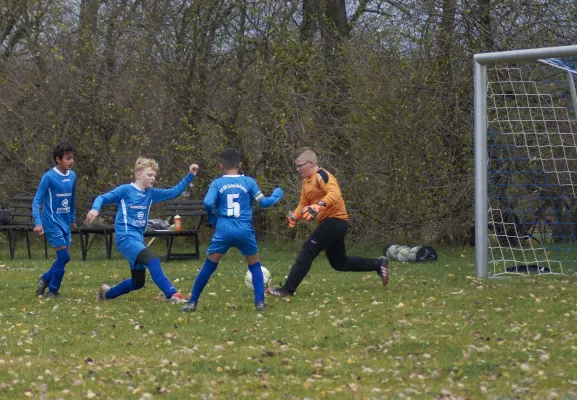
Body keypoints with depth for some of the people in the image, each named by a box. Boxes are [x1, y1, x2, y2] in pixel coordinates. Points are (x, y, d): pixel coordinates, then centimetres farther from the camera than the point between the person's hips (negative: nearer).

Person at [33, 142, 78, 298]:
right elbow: (37, 201, -13)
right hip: (52, 222, -7)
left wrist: (73, 219, 25)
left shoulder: (72, 176, 5)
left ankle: (45, 279, 31)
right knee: (64, 256, -10)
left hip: (65, 223, 7)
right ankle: (52, 291, 4)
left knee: (64, 257, 8)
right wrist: (38, 223, -22)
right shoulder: (49, 177, -14)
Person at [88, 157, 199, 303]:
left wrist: (190, 176, 0)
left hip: (138, 239, 8)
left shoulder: (151, 193, 12)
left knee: (138, 282, 14)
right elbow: (103, 198, -4)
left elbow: (174, 192, 9)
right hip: (126, 238, -8)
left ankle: (107, 293, 36)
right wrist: (95, 209, -25)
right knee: (153, 261, -29)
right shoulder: (126, 190, -5)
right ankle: (173, 295, -37)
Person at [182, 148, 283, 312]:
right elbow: (263, 202, 5)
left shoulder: (217, 183, 4)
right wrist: (276, 195, 25)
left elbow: (208, 203, -9)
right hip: (245, 231, 0)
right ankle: (259, 302, 6)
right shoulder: (248, 181, 6)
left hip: (223, 230, 0)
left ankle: (192, 302, 8)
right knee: (255, 265, 17)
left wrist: (213, 220, 10)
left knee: (209, 266, 9)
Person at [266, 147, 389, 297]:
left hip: (335, 221, -11)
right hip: (331, 223, 11)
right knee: (339, 263, 17)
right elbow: (304, 203, 19)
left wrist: (320, 205, -47)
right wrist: (294, 217, 0)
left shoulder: (321, 176, -14)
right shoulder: (307, 181, 15)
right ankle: (378, 264, 27)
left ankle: (288, 289, -18)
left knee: (308, 250, -16)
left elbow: (334, 193, -31)